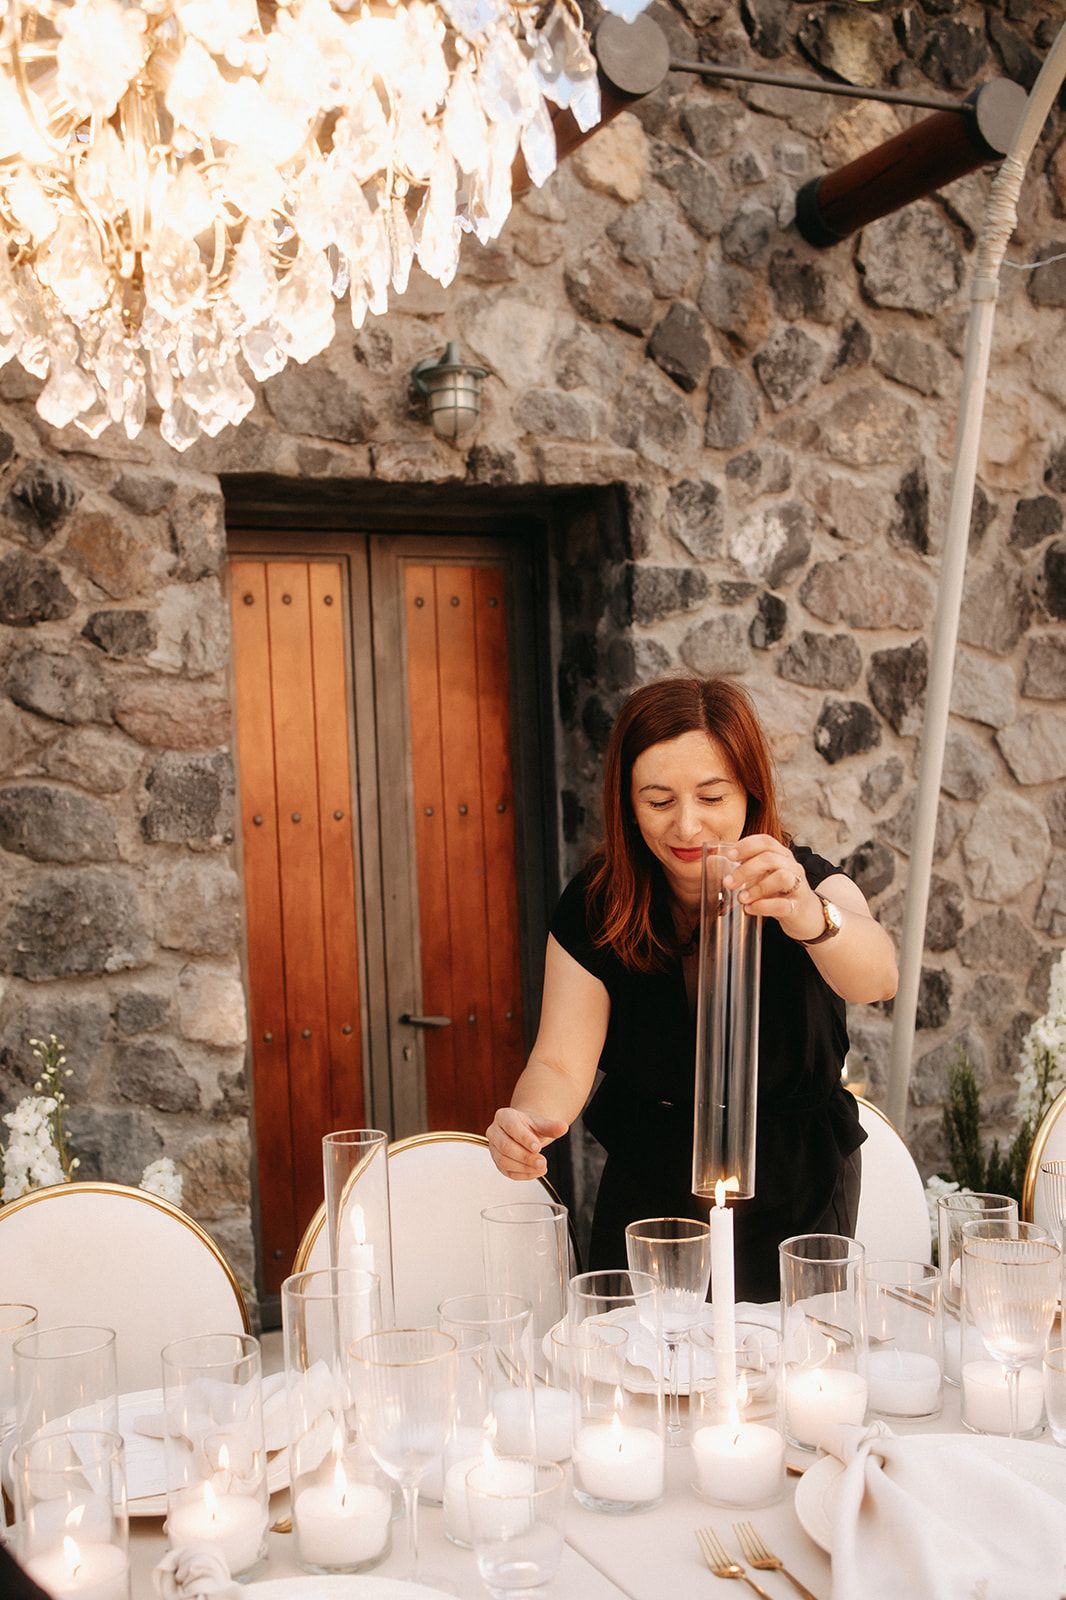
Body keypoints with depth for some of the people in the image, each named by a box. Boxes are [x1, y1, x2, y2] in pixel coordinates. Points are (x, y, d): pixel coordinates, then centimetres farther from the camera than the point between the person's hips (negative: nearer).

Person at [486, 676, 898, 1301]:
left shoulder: (808, 885, -18)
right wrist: (530, 1120, -40)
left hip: (794, 1201, -1)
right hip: (647, 1196, 2)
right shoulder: (595, 907, -12)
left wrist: (810, 917, -62)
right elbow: (561, 1061, -16)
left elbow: (877, 978, -39)